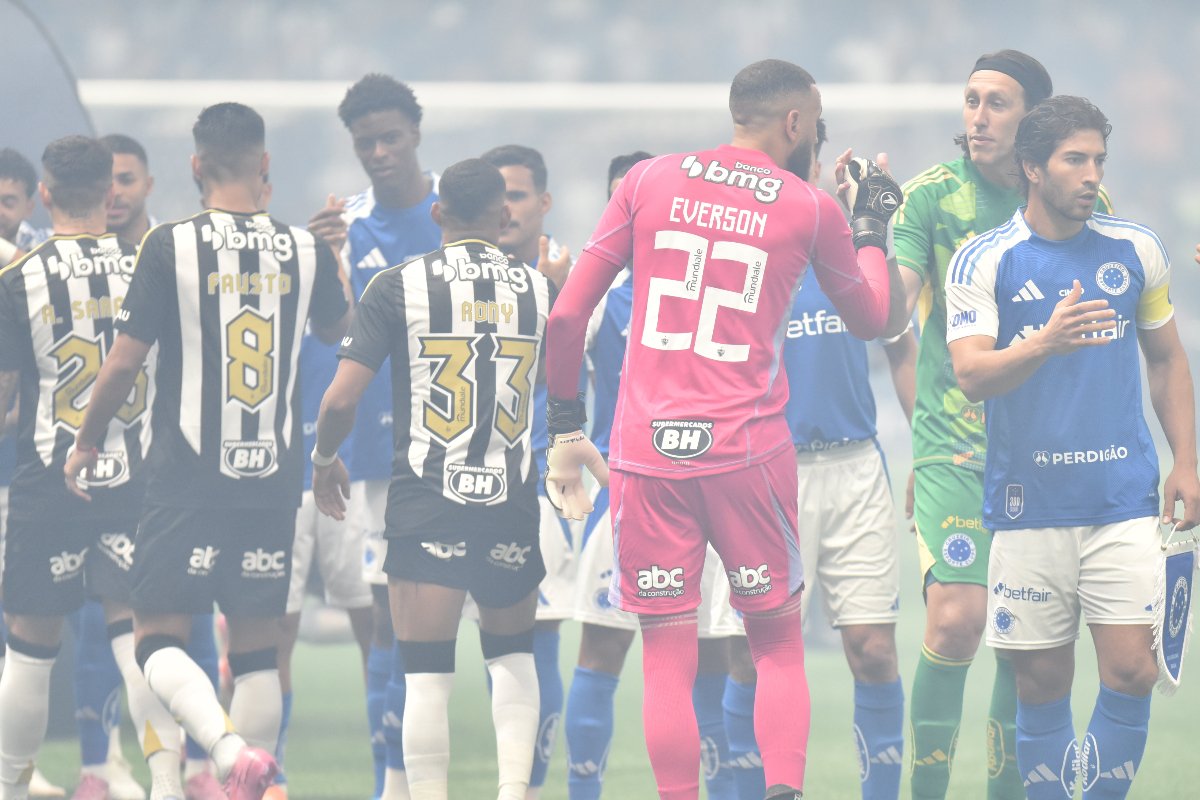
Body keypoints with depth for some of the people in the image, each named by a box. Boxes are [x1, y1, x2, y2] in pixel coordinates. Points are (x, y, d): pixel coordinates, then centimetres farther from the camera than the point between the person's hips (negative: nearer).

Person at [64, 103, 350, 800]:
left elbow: (124, 363, -6)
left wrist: (87, 442, 9)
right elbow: (338, 326, 24)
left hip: (188, 479, -3)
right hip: (274, 479, 3)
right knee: (257, 648, 11)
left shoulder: (171, 246, -8)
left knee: (160, 637, 1)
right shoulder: (305, 250, 2)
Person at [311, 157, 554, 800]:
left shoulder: (399, 287, -4)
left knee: (426, 674, 0)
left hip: (425, 499, -2)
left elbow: (342, 398, -7)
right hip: (512, 501, 2)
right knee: (512, 656, 20)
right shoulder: (539, 289, 4)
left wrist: (324, 460, 12)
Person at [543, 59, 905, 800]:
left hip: (646, 450, 1)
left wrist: (566, 431, 14)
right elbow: (873, 319, 19)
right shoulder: (810, 209, 3)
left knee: (668, 660, 4)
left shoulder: (649, 181, 7)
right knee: (779, 646, 12)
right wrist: (873, 225, 34)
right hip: (748, 451, -1)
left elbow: (568, 315, 6)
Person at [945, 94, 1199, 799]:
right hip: (1029, 504, -2)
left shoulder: (1136, 250, 7)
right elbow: (972, 375, -13)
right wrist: (1044, 343, -30)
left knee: (1132, 671, -9)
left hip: (1124, 500, 2)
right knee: (1043, 684, 2)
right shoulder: (984, 261, -2)